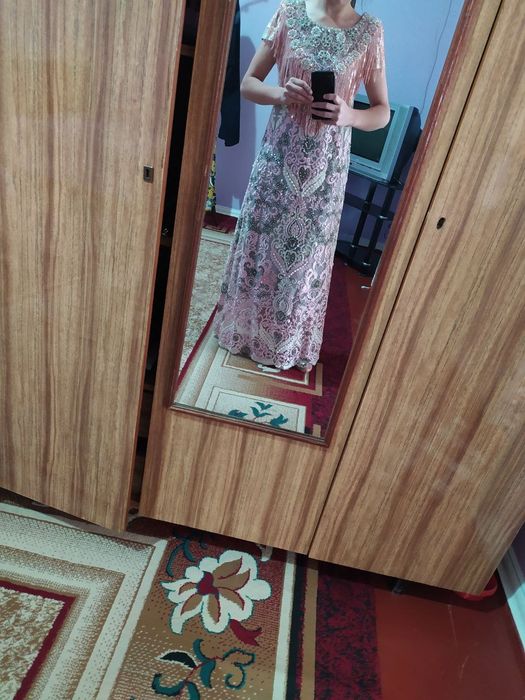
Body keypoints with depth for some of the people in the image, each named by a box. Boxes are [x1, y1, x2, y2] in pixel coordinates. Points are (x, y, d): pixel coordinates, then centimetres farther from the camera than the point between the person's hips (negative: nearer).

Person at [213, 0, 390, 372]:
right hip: (279, 153, 1)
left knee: (306, 255, 9)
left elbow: (383, 112, 2)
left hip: (326, 165, -1)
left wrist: (348, 115, -19)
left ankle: (291, 343, 29)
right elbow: (248, 83, 3)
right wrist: (280, 94, -18)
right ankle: (245, 329, 32)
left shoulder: (370, 31, -1)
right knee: (260, 242, 10)